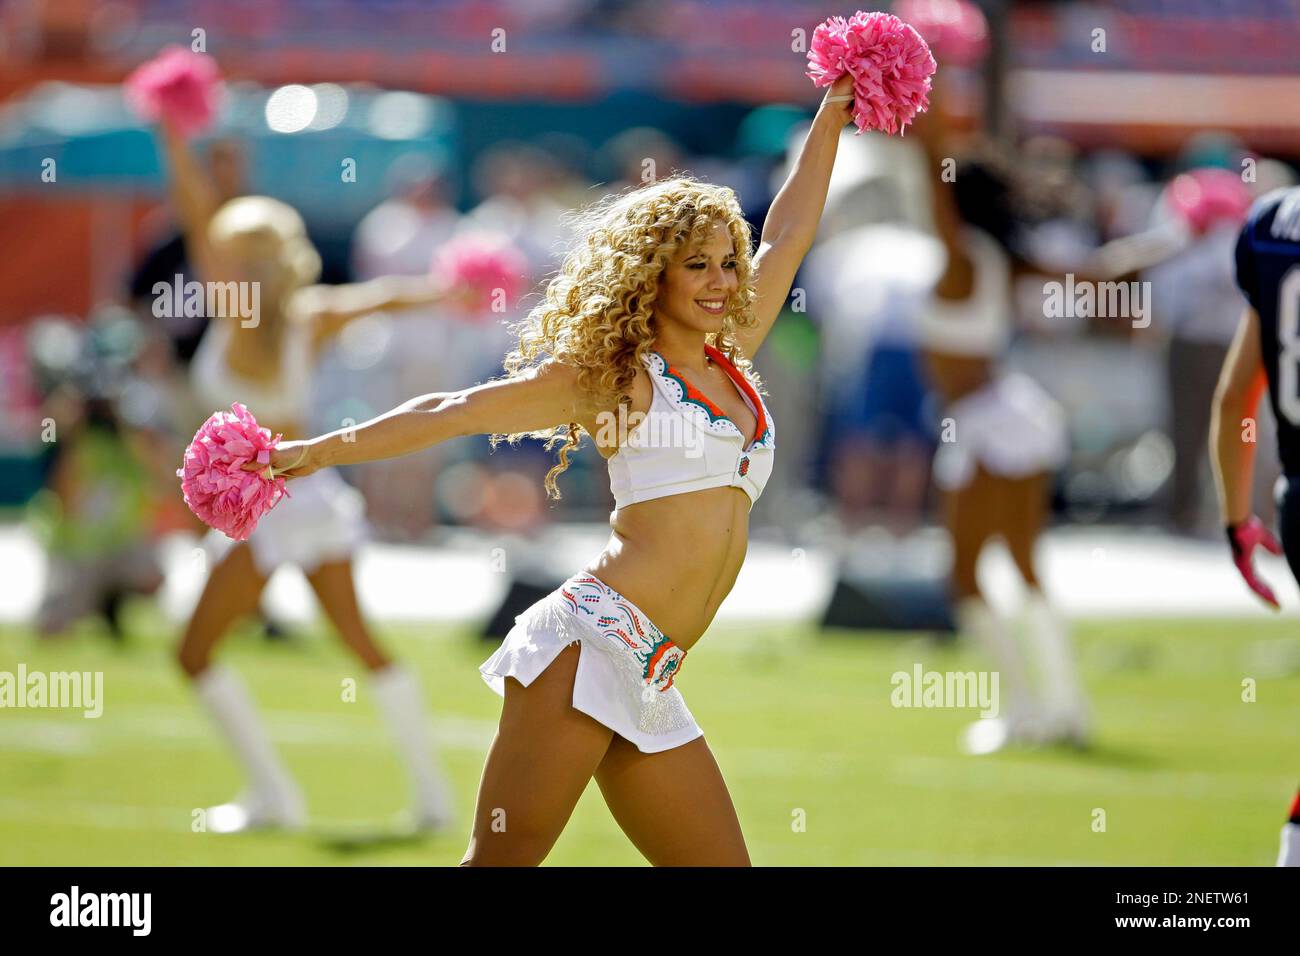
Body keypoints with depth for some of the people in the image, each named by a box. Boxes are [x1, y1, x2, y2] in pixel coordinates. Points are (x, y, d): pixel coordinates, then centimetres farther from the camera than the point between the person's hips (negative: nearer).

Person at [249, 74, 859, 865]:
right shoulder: (608, 373, 5)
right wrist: (322, 451, 9)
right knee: (503, 860, -16)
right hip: (593, 641, -7)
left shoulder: (732, 364, 21)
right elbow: (453, 412, 9)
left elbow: (788, 236, 30)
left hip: (648, 684, 7)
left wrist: (833, 115, 37)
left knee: (721, 865, 2)